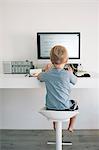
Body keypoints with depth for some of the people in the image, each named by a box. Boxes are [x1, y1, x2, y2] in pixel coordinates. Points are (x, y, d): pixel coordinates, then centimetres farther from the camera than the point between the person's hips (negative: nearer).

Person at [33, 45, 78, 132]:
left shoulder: (47, 74, -10)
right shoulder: (67, 74, -17)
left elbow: (38, 77, 12)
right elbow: (75, 81, 5)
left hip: (50, 107, 3)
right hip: (65, 107, -2)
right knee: (75, 104, 30)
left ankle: (55, 125, 45)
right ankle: (71, 127, 38)